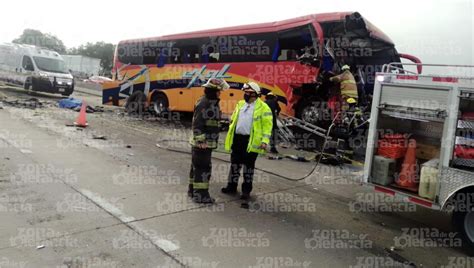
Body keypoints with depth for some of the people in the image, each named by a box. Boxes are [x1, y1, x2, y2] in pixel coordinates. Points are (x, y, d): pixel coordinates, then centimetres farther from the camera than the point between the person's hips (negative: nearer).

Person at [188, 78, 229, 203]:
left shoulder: (213, 103, 14)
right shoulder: (203, 104, -17)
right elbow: (197, 124, -22)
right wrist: (201, 140, -25)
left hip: (207, 142, 10)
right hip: (202, 142, -10)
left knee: (197, 165, 17)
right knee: (203, 167, -6)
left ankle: (193, 189, 28)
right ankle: (200, 194, 1)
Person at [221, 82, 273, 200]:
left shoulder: (263, 108, -6)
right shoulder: (240, 104, 12)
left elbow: (267, 125, -9)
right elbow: (233, 120, 18)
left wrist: (265, 141, -18)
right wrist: (230, 135, 12)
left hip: (251, 141, -5)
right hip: (237, 138, 6)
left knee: (248, 166, 5)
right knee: (235, 164, 13)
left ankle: (246, 190, 17)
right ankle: (232, 186, 26)